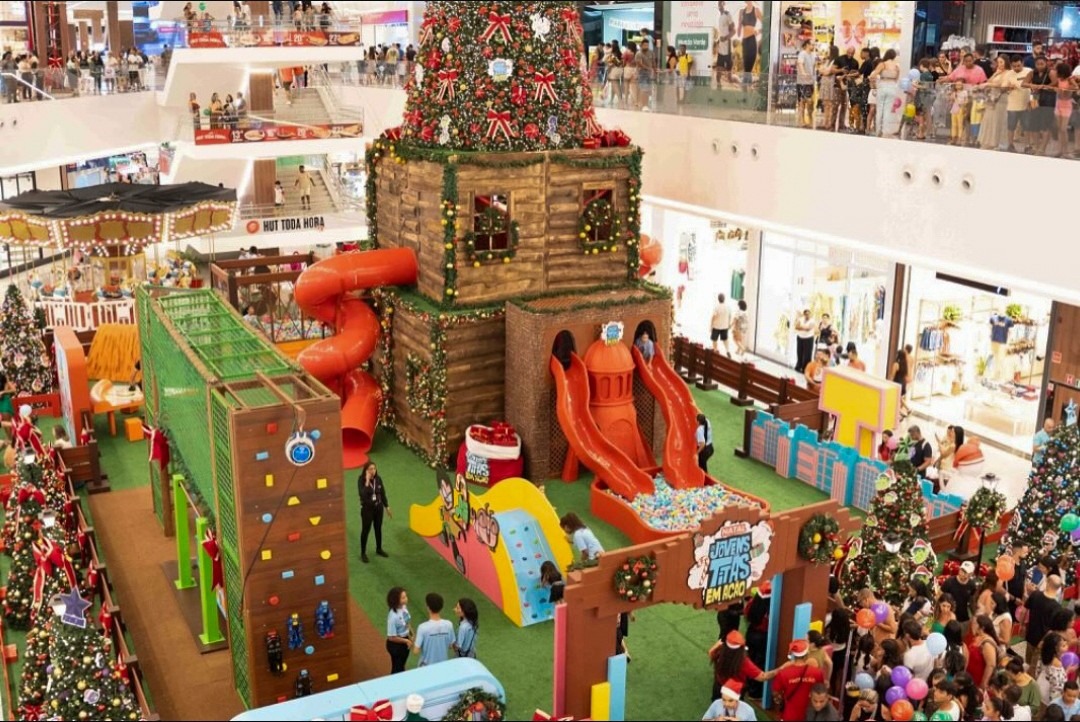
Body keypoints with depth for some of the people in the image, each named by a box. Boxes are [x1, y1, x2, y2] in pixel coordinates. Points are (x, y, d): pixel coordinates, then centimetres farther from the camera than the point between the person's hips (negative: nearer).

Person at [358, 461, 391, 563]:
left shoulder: (378, 479, -5)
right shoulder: (361, 480, -18)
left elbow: (383, 494, 5)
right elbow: (362, 494, -32)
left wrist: (387, 507, 9)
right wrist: (367, 481, -33)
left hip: (378, 507, 4)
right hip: (367, 508, -4)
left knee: (378, 529, 17)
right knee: (366, 530, 5)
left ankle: (379, 549, 35)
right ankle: (363, 553, 18)